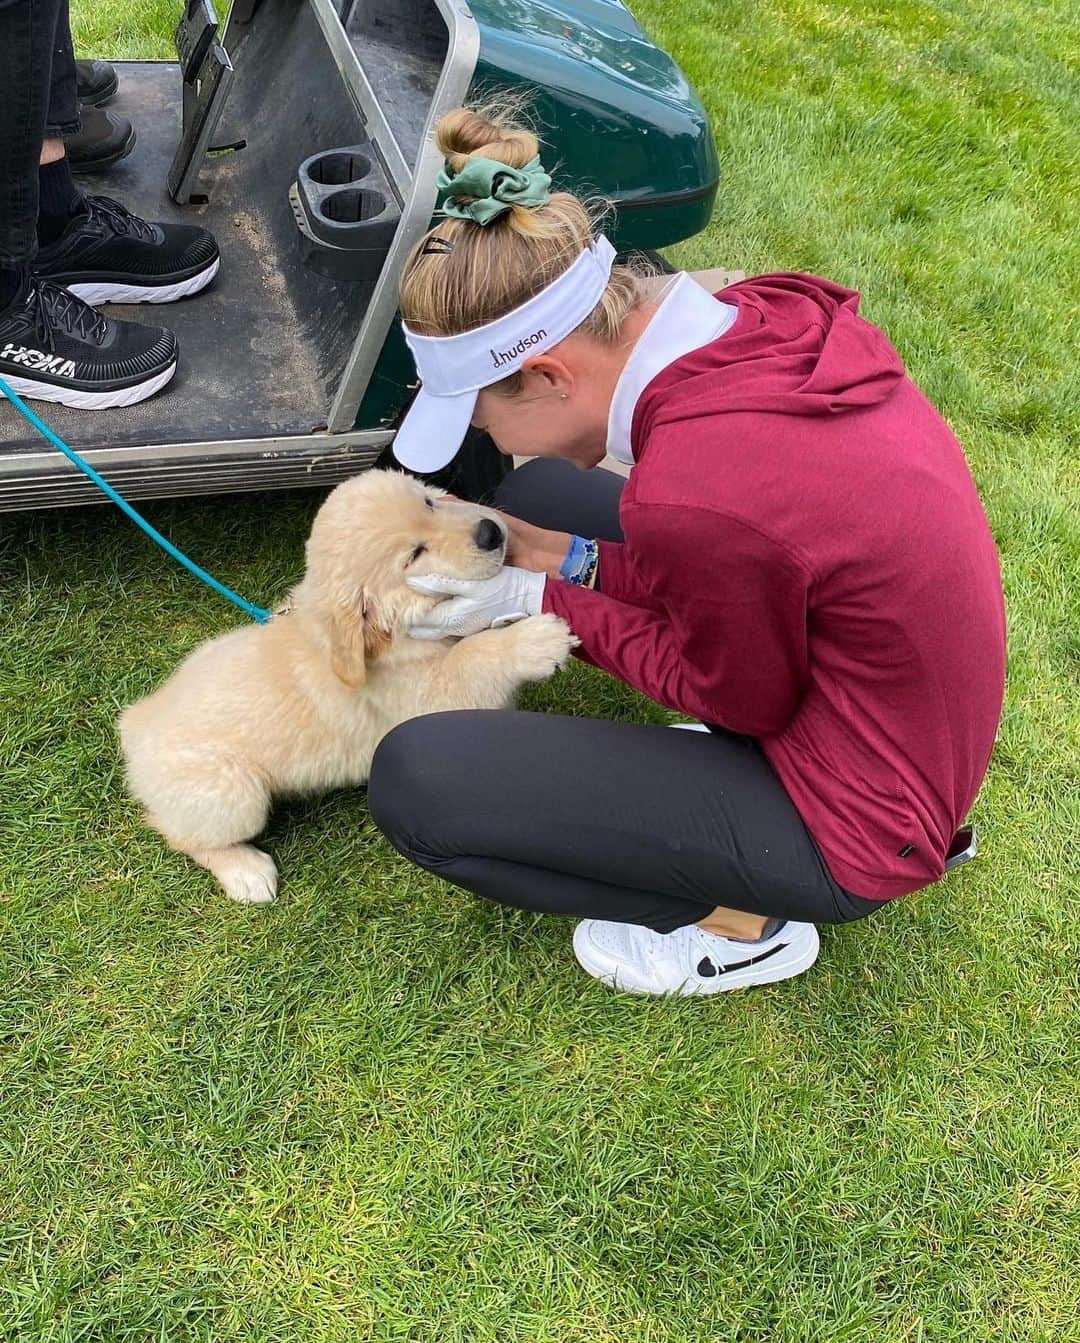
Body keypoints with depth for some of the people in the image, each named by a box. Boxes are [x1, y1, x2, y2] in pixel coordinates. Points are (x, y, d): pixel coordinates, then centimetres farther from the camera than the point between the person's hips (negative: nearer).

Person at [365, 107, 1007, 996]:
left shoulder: (692, 495, -35)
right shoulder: (758, 323, -11)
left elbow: (745, 697, -16)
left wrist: (547, 601, -10)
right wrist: (579, 559, -1)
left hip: (852, 829, -8)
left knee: (413, 781, -14)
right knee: (535, 495, 11)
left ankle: (739, 920, 5)